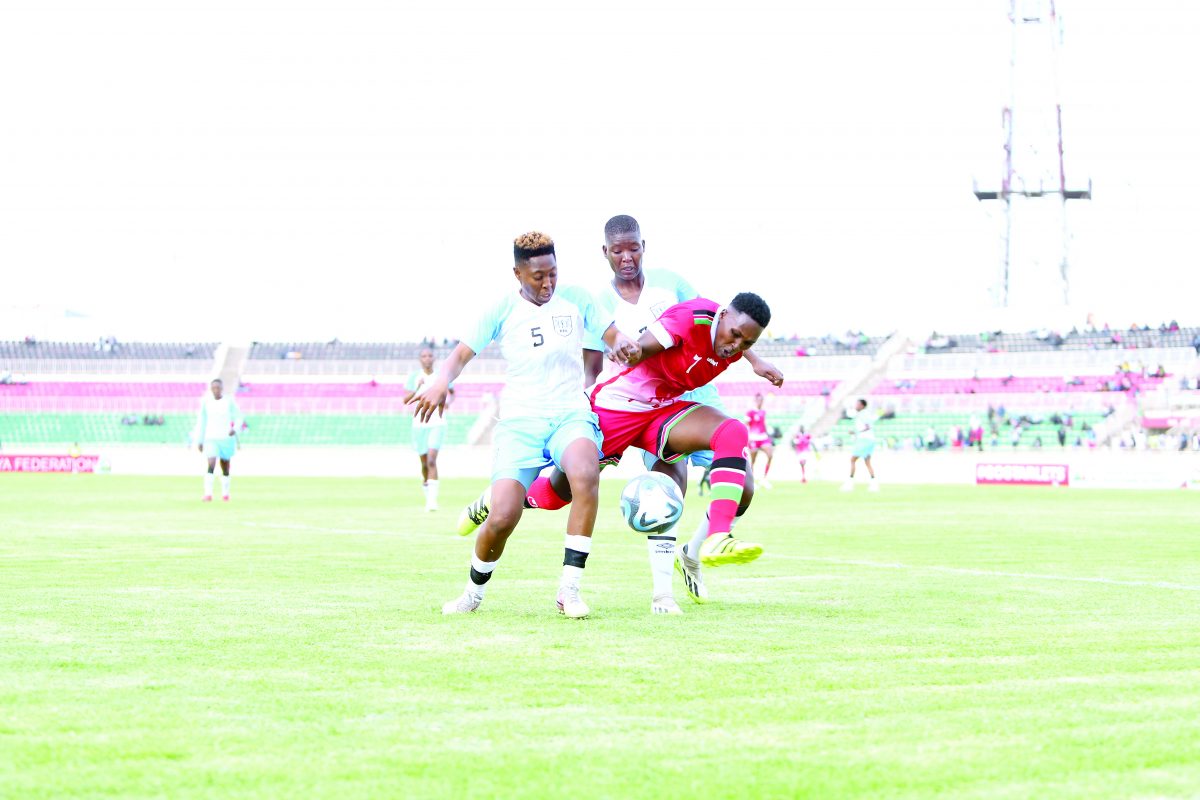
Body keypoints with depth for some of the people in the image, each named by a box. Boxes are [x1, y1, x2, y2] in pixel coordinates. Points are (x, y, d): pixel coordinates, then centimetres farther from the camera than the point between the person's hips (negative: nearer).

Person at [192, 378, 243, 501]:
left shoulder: (229, 402, -2)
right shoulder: (206, 402, 2)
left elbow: (238, 417, 5)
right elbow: (201, 422, 10)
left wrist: (235, 429, -15)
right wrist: (199, 440, 10)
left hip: (226, 439, 0)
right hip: (211, 439, 0)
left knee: (225, 467, 11)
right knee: (211, 465, -19)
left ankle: (225, 493, 28)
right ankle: (208, 494, -24)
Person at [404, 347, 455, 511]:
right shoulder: (413, 376, 1)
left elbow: (452, 392, 19)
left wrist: (449, 401, -4)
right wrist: (418, 388, -22)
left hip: (437, 424, -2)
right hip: (419, 424, 2)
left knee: (432, 461, -18)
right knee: (424, 464, 9)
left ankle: (432, 500, -22)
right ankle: (427, 495, 31)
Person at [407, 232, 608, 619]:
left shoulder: (576, 300, 11)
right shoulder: (504, 308, 6)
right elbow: (463, 352, 4)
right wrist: (441, 381, -16)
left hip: (570, 415, 0)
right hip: (519, 423, 0)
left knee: (585, 474, -35)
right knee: (502, 518, -16)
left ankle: (568, 589, -28)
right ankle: (474, 591, 16)